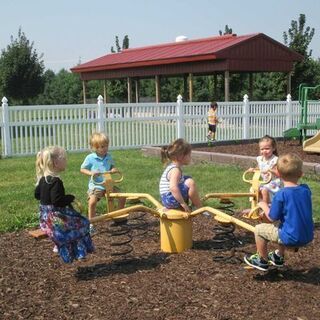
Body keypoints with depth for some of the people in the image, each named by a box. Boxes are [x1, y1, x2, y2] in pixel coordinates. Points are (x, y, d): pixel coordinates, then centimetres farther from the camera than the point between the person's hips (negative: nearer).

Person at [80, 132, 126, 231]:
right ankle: (90, 223, -10)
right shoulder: (90, 158, -9)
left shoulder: (109, 157, 4)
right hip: (95, 185, -5)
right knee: (92, 202, -27)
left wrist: (113, 169, -4)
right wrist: (90, 173, -19)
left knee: (122, 196, -1)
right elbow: (82, 169, 0)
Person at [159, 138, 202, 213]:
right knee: (190, 183, -23)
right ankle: (200, 208, -13)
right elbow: (173, 188, -35)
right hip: (171, 200, -11)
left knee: (187, 178, 22)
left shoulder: (172, 166, 11)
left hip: (168, 200, 11)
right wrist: (183, 203, -32)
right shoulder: (175, 170, -20)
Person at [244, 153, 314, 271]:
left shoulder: (281, 194, -19)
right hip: (308, 237, 7)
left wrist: (264, 206, 7)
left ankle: (263, 261, 24)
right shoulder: (306, 189, 0)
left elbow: (272, 218, -11)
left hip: (291, 238, -7)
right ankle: (279, 257, 44)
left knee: (259, 229, 9)